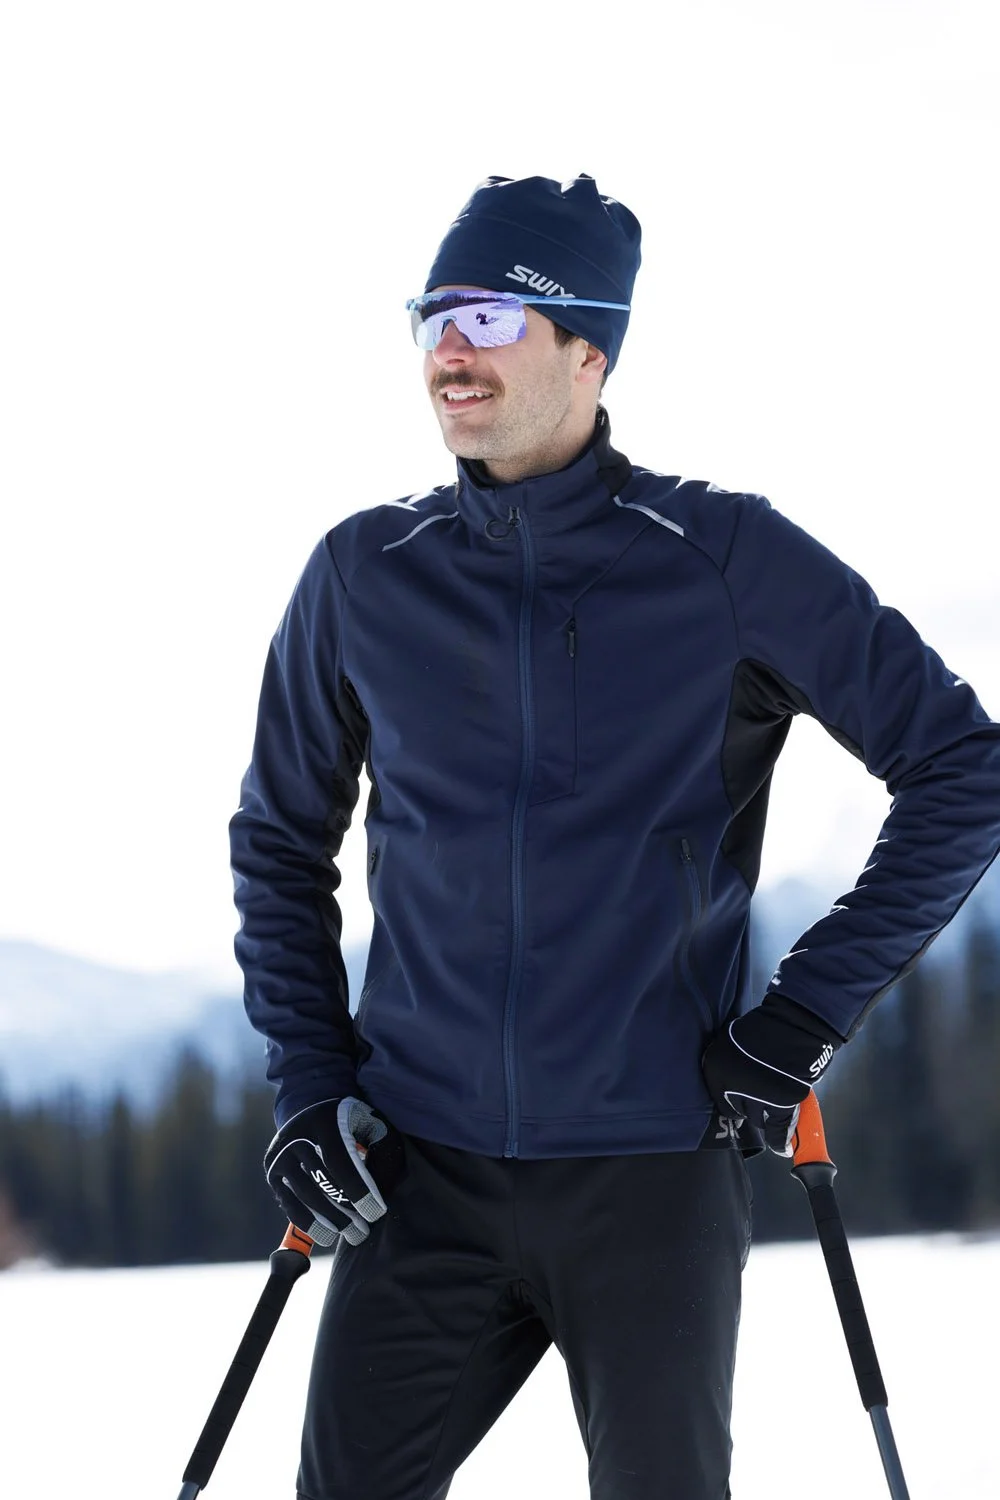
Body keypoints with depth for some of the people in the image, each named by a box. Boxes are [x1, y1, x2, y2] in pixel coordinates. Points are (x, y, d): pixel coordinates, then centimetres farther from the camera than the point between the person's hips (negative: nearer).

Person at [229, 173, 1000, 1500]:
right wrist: (308, 1085, 6)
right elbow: (281, 844, 16)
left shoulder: (729, 563, -3)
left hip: (651, 1166, -2)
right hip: (422, 1169, 2)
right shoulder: (366, 576, 4)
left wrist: (809, 1012, -5)